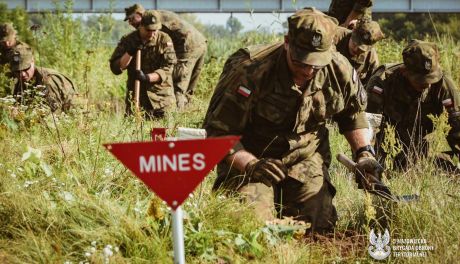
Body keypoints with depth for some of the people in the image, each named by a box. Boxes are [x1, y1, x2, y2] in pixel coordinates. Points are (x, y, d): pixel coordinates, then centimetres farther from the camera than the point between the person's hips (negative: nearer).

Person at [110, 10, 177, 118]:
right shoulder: (128, 40, -2)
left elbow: (167, 68, -12)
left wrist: (147, 78, -27)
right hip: (136, 93, 1)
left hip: (161, 93, 0)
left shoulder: (164, 40, -5)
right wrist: (129, 53, -20)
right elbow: (115, 68, -5)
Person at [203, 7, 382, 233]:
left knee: (322, 226, -2)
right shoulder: (251, 71, -27)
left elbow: (353, 113, 12)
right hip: (250, 158, -4)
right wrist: (251, 166, -34)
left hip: (306, 159, 4)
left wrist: (364, 154, -1)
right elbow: (219, 130, -22)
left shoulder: (339, 70, -11)